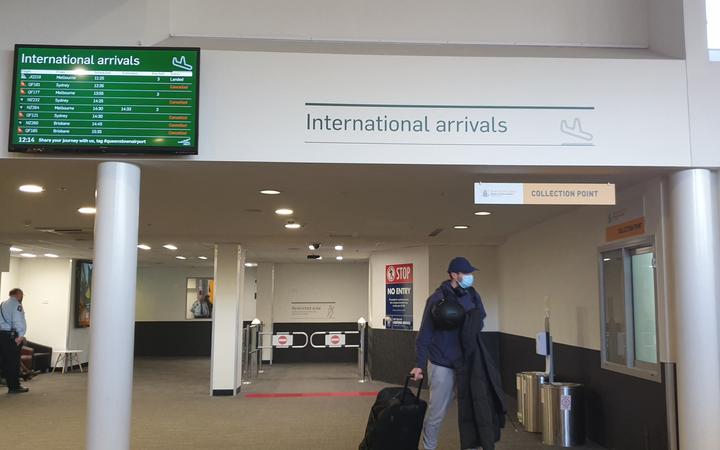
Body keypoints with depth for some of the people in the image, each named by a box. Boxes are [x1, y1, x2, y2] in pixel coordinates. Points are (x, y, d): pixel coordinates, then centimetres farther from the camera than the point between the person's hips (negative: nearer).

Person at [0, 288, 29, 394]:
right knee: (14, 362, -4)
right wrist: (21, 335, -18)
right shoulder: (16, 305, -8)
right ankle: (15, 387, -2)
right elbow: (18, 321, -18)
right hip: (12, 336, -8)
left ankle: (11, 386, 15)